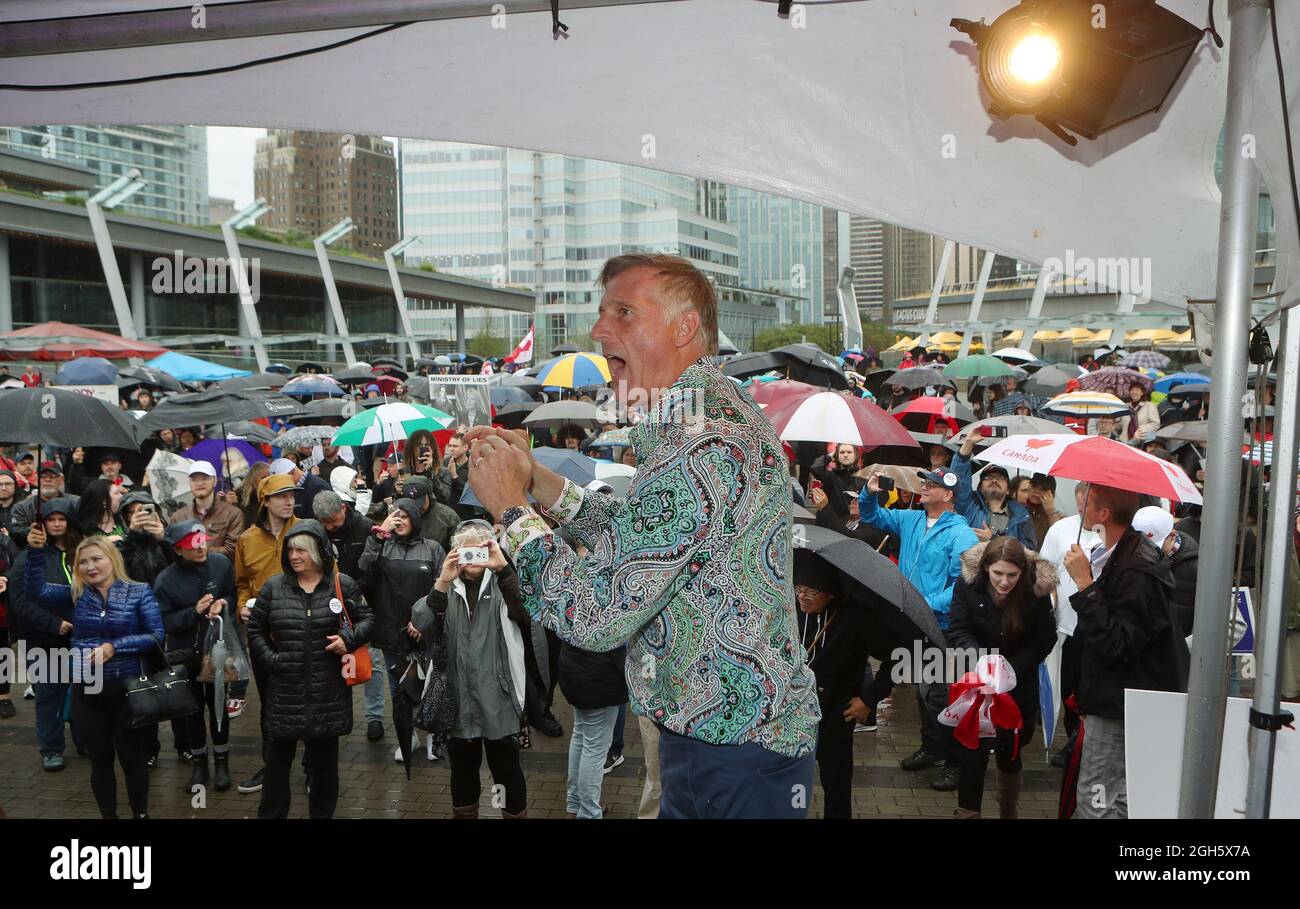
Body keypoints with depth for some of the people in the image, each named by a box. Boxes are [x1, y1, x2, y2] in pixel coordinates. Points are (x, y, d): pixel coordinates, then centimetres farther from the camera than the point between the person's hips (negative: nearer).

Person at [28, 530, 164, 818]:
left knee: (132, 757, 8)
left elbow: (157, 636, -9)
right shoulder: (76, 593, 4)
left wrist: (115, 646, -19)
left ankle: (141, 814, 25)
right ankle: (108, 815, 30)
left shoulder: (139, 592, -5)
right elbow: (37, 590, -10)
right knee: (100, 759, 14)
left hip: (127, 688, -3)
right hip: (86, 691, 3)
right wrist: (36, 551, -22)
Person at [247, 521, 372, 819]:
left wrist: (349, 638, -10)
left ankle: (322, 814, 28)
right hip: (285, 691, 1)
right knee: (277, 760, 7)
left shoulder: (342, 585, -1)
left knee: (325, 759, 12)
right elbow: (255, 629, 11)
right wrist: (270, 659, -2)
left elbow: (367, 618, 8)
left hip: (328, 692, 0)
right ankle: (271, 813, 24)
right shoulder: (273, 587, 2)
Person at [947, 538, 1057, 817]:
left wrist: (1013, 669, -20)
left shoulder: (1037, 588, -17)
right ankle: (967, 811, 0)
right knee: (975, 745, -11)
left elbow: (1046, 639, -9)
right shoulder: (968, 583, -19)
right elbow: (957, 630, -18)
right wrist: (974, 654, -39)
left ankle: (1009, 809, 39)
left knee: (1010, 747, 14)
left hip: (1019, 681, 1)